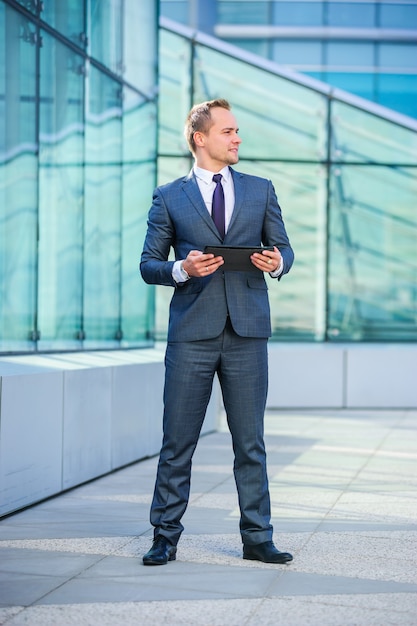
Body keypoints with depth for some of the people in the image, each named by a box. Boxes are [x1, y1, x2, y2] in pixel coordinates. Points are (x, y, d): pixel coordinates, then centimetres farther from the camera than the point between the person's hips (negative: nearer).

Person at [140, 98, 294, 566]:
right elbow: (149, 264, 6)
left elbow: (283, 247, 15)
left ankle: (257, 537, 12)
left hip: (247, 333, 2)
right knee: (177, 441, 2)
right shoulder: (169, 197, 7)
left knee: (250, 441, 5)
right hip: (191, 332, -2)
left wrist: (277, 262, -8)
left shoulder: (260, 190, 14)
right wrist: (182, 269, -14)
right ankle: (165, 537, 11)